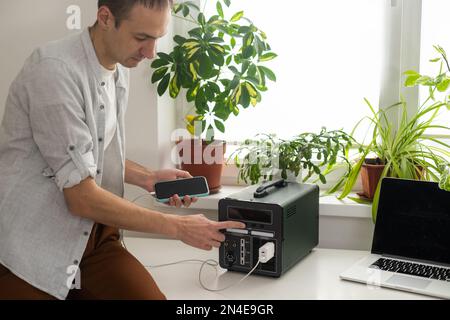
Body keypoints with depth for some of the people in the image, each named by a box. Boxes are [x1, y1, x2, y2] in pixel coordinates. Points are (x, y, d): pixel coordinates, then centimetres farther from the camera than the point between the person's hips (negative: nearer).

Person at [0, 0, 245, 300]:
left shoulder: (119, 69, 5)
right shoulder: (55, 70, -20)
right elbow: (82, 198, -21)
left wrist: (147, 178, 3)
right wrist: (178, 227, -15)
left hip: (92, 236, 6)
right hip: (30, 250, -6)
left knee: (150, 294, -14)